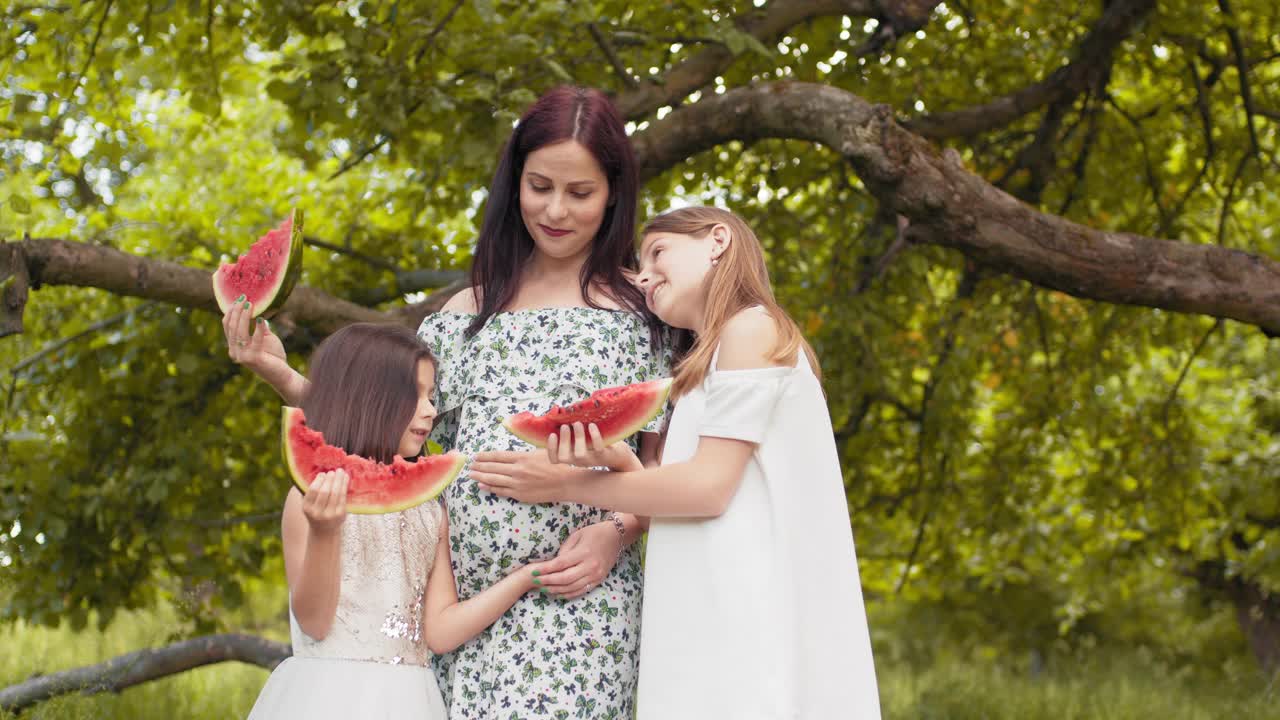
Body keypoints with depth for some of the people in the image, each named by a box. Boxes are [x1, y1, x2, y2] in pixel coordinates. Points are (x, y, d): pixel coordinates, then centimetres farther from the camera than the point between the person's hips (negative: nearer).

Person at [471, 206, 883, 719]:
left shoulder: (752, 328, -4)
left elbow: (710, 487, -12)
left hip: (745, 622, -8)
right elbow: (684, 498, 14)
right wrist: (618, 462, -4)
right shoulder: (714, 361, 24)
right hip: (713, 622, 8)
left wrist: (565, 486, -5)